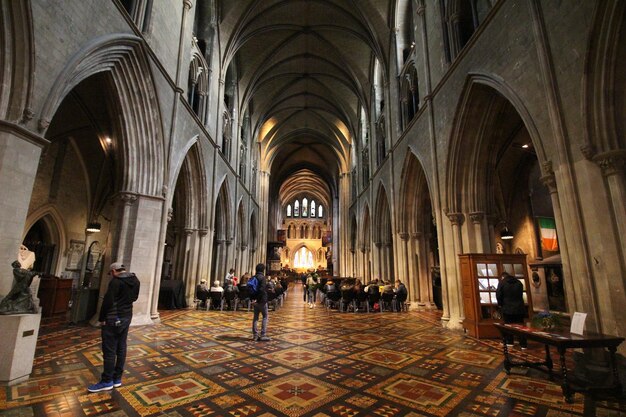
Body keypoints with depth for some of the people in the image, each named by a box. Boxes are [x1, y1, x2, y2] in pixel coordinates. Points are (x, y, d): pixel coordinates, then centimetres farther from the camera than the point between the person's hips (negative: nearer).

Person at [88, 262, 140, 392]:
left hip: (113, 319, -8)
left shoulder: (116, 281, -18)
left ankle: (107, 381, 11)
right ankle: (117, 378, 22)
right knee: (121, 348, 13)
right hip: (127, 318, 8)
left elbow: (108, 301, -18)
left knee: (109, 350, 2)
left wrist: (102, 318, -7)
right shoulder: (135, 281, 7)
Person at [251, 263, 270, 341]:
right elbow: (262, 290, -22)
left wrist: (253, 299, 12)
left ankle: (255, 335, 14)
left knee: (255, 317, 11)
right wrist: (257, 299, -17)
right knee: (265, 317, 0)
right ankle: (263, 335, -4)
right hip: (262, 300, -7)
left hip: (255, 300, 7)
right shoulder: (262, 277, -13)